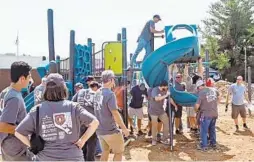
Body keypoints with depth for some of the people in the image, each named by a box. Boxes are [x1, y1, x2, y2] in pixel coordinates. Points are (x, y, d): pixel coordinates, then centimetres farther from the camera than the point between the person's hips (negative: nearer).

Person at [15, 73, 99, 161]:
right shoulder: (73, 107, -8)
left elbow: (18, 133, -3)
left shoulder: (37, 110, -7)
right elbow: (95, 122, -11)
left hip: (46, 158, 1)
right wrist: (82, 140, -2)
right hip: (72, 157, 0)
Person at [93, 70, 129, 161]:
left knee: (105, 151, 21)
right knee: (119, 152, 10)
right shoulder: (110, 94, -21)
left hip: (100, 130, 8)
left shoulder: (97, 93, 4)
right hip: (111, 130, -8)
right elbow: (115, 114, -21)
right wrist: (124, 128, -12)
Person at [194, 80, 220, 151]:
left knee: (204, 130, 6)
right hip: (215, 113, 6)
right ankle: (213, 144, 32)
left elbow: (197, 106, -15)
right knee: (212, 129, 21)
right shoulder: (214, 90, 3)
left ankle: (204, 146, 12)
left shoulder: (201, 93, -15)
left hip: (206, 114, -6)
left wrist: (196, 108, 6)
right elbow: (218, 98, 20)